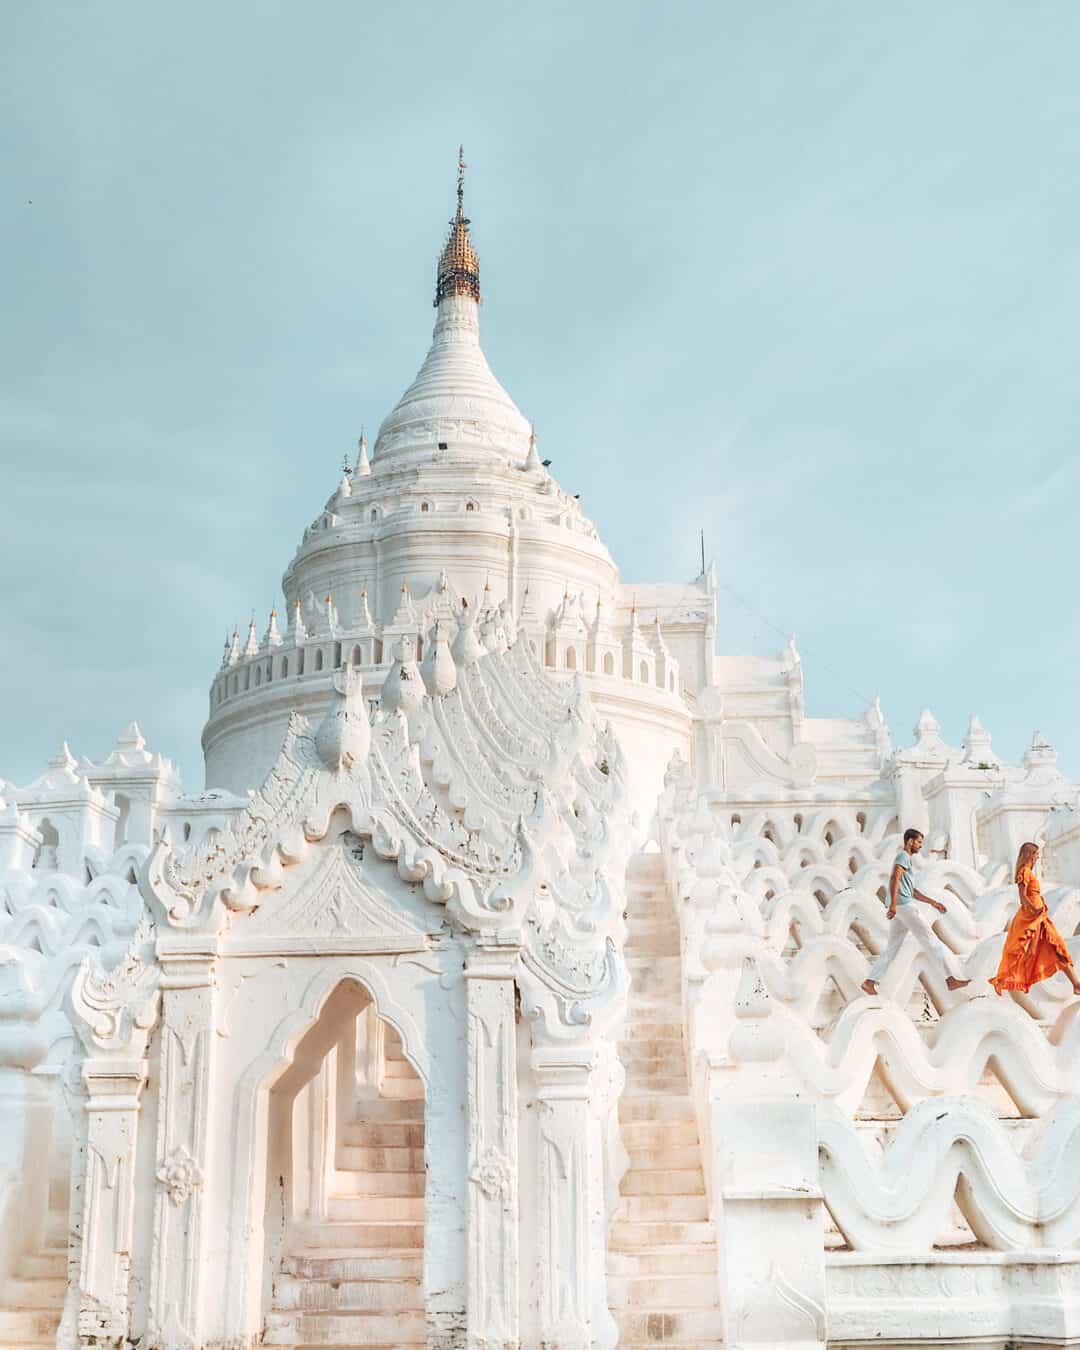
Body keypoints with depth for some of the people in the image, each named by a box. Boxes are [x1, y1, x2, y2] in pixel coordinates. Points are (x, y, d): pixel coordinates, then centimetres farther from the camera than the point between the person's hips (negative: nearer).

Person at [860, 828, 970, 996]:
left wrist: (932, 902, 22)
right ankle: (952, 978, -11)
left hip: (900, 909, 10)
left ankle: (869, 982, 3)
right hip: (904, 906, -10)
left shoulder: (906, 859, 28)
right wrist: (893, 904, -30)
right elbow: (894, 879, -20)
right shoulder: (903, 856, -4)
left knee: (892, 948, 8)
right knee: (930, 940, -8)